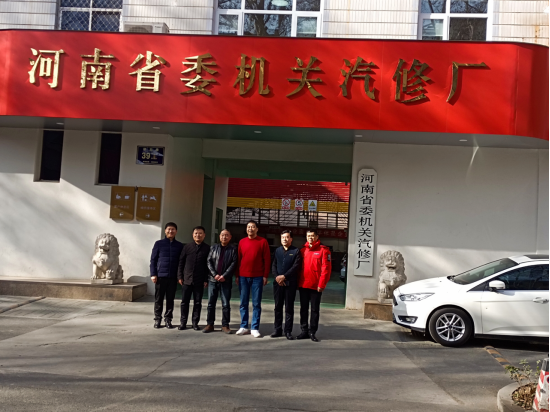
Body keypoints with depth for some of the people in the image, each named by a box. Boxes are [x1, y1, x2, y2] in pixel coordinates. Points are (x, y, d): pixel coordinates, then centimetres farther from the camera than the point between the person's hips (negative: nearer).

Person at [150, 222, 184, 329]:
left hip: (173, 277, 1)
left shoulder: (180, 246, 8)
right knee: (159, 299, 4)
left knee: (170, 299, 5)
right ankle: (157, 319, 14)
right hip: (160, 276, -1)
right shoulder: (159, 244, 4)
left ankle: (168, 319, 15)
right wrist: (153, 274, -4)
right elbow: (153, 260, 4)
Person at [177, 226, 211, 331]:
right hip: (187, 279, 1)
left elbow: (208, 265, 1)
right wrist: (180, 276, 1)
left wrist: (206, 279, -3)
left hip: (200, 281, -1)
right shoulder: (187, 247, 4)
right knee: (185, 302, 6)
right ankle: (183, 322, 16)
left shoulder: (207, 249, 1)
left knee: (198, 303, 7)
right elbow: (181, 262, 6)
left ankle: (195, 322, 17)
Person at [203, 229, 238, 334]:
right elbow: (209, 262, 4)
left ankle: (225, 325, 9)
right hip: (213, 279, 2)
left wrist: (224, 276, -14)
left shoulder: (233, 249, 4)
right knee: (211, 303, 5)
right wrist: (215, 274, -9)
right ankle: (210, 324, 12)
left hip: (226, 281, -2)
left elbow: (234, 264, -5)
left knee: (226, 304, 1)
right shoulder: (213, 248, 12)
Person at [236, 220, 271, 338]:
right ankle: (244, 327, 14)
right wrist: (237, 275, 7)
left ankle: (255, 328, 6)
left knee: (256, 304, 1)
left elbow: (267, 259, -1)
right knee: (243, 303, 6)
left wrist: (265, 276, -6)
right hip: (243, 277, 3)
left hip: (257, 277, -3)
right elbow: (238, 259, 11)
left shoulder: (262, 241, 0)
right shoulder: (242, 242, 9)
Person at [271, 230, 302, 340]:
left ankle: (288, 331, 6)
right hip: (278, 283, 4)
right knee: (278, 307, 8)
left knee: (289, 308, 1)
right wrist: (277, 276, -8)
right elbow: (274, 266, 9)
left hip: (290, 283, -4)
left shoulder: (296, 251, 1)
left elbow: (296, 266, -8)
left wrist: (284, 276, -14)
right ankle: (277, 330, 15)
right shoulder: (277, 251, 14)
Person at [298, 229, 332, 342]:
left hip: (316, 286, -4)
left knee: (315, 309, 4)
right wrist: (298, 282, 4)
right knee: (303, 308, 9)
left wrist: (322, 284, -14)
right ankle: (304, 331, 18)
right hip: (303, 285, 4)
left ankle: (312, 332, 12)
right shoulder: (303, 250, 10)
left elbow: (326, 268, -9)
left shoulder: (323, 250, -4)